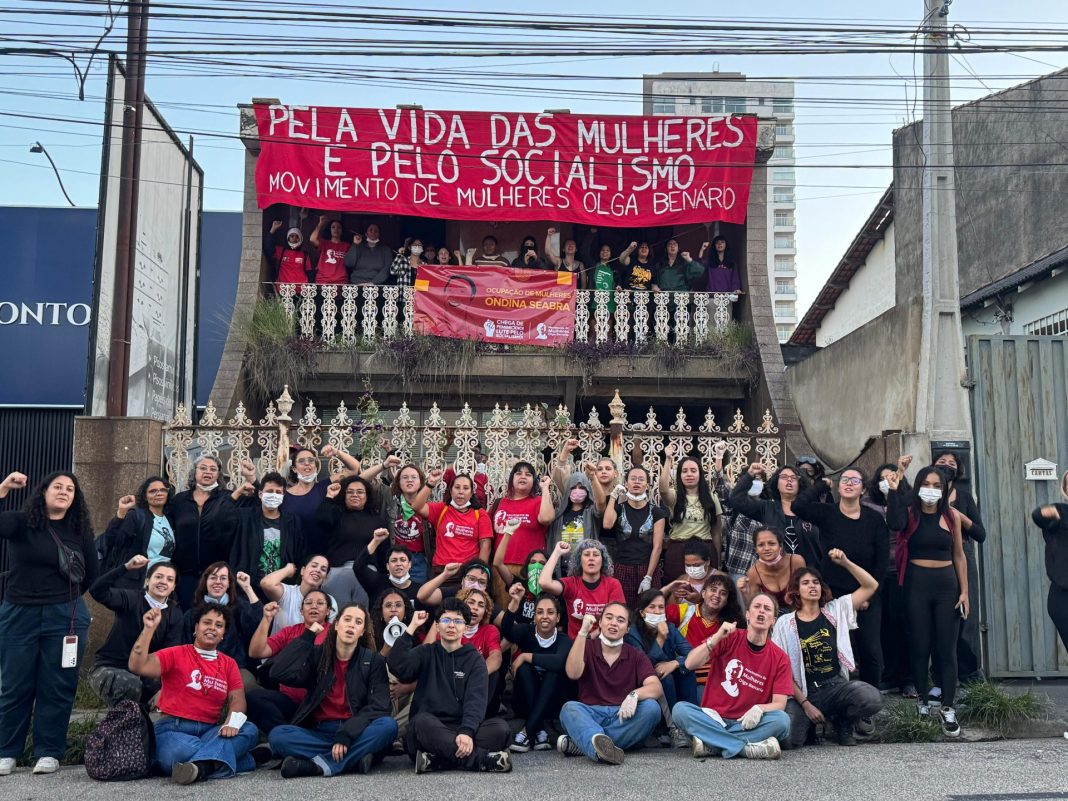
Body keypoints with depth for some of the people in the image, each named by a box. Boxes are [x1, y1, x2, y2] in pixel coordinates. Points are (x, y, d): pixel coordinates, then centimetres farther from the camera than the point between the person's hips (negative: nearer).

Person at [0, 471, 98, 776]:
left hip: (65, 617, 1)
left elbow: (91, 574, 15)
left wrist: (65, 599, 12)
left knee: (57, 688, 3)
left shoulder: (80, 531, 8)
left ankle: (48, 752, 13)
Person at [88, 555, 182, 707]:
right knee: (131, 685, -35)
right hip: (108, 668, -5)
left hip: (143, 673, 5)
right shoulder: (131, 599, -10)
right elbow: (96, 591, -28)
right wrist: (126, 567, -39)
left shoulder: (174, 613, 2)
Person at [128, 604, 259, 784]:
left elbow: (237, 699, 2)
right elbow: (137, 666, -8)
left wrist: (232, 723, -19)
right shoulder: (176, 654, 5)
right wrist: (148, 628, -15)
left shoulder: (229, 664, 15)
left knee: (250, 730, -25)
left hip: (210, 731, 4)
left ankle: (201, 765, -41)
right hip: (173, 729, -4)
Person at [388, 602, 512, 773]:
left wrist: (466, 732, -25)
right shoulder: (426, 653, 13)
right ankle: (483, 759, -33)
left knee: (500, 727, -26)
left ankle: (436, 760, -30)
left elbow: (476, 700, -6)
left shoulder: (475, 659, 11)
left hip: (462, 730, 1)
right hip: (428, 731, -1)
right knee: (423, 721, -35)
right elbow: (397, 666, -8)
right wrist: (412, 627, -5)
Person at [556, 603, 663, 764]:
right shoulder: (587, 647, 10)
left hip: (624, 717, 1)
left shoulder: (636, 656, 10)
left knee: (651, 708, -28)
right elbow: (573, 673, -11)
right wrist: (583, 632, -16)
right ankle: (601, 745, -62)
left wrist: (634, 695, -29)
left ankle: (580, 743, -33)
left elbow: (656, 688, -7)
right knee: (569, 708, -30)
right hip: (590, 715, -1)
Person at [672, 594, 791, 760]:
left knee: (782, 720, -28)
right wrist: (717, 637, -22)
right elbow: (690, 664, -10)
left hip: (748, 724, 1)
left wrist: (759, 709, -25)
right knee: (680, 709, -28)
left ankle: (711, 744, -26)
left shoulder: (780, 658, 1)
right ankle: (749, 748, -31)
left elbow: (779, 704, -3)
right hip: (712, 718, 0)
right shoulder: (730, 638, 0)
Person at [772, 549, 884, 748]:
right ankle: (811, 721, 10)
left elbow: (871, 585, 5)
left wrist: (845, 562, -8)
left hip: (837, 685, 2)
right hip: (804, 693, -2)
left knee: (873, 698, -30)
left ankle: (842, 722, 4)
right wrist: (806, 704, -10)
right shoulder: (785, 623, 1)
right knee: (789, 740, -28)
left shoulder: (836, 611, 8)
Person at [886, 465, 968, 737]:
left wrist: (964, 591, 3)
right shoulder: (909, 513, 0)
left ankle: (947, 708, 6)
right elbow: (894, 524, -24)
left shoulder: (951, 515, 4)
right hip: (917, 584, -1)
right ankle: (923, 700, 20)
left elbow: (959, 555, 8)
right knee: (920, 646, 6)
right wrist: (894, 491, -29)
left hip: (946, 584, 1)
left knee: (947, 648, 1)